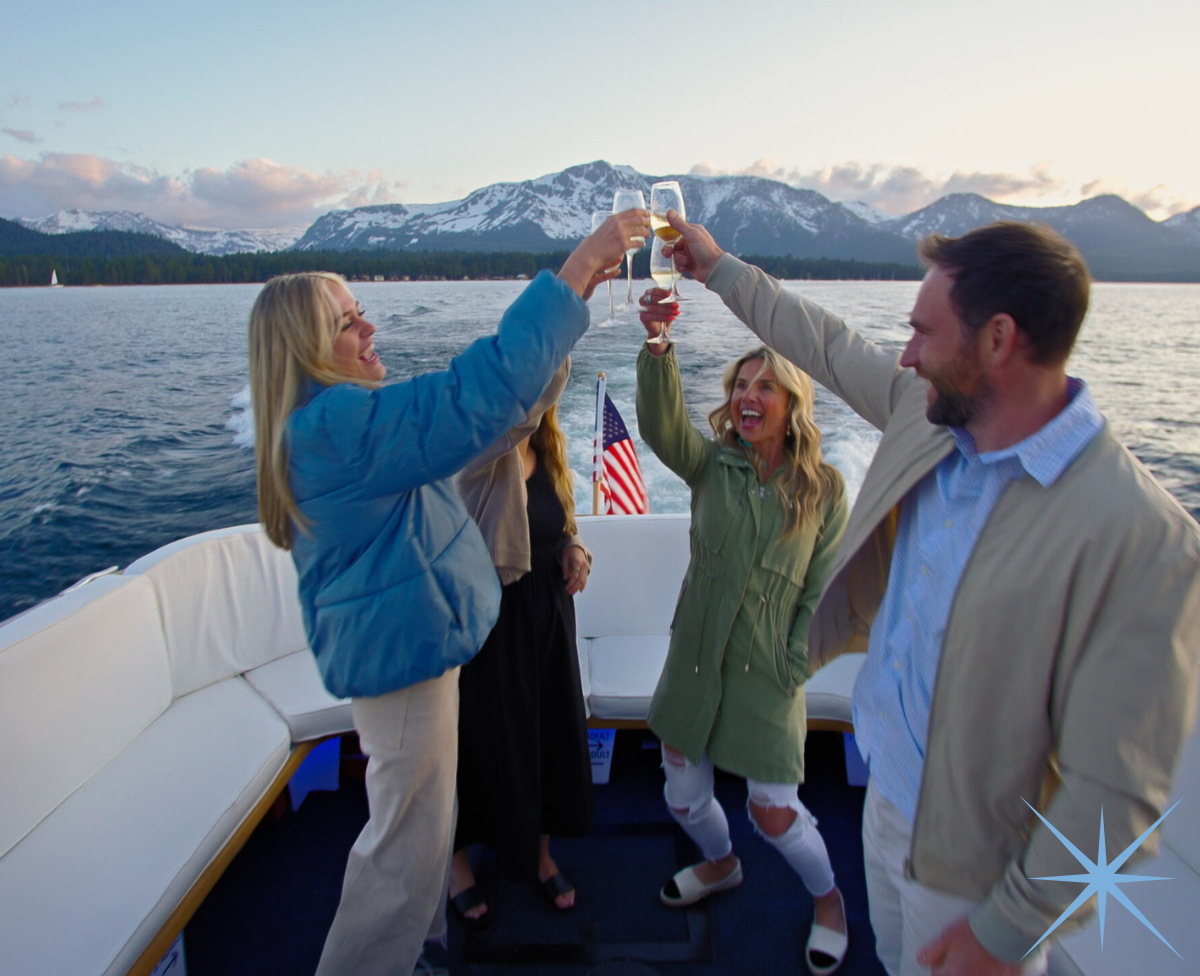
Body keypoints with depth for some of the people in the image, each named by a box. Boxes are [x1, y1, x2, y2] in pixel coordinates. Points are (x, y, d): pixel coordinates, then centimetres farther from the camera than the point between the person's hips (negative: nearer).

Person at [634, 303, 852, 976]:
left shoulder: (825, 489, -6)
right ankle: (721, 864, 51)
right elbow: (661, 425, -24)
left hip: (767, 672, -3)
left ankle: (829, 898, 38)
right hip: (695, 661, 3)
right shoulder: (711, 465, -3)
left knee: (773, 811, 4)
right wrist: (657, 343, -39)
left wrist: (794, 670, -8)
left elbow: (825, 591, -3)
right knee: (683, 793, 17)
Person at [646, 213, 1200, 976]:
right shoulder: (928, 413, -9)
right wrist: (719, 268, 18)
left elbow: (1113, 791, -26)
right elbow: (829, 345, 8)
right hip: (885, 797, 7)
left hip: (973, 861, -6)